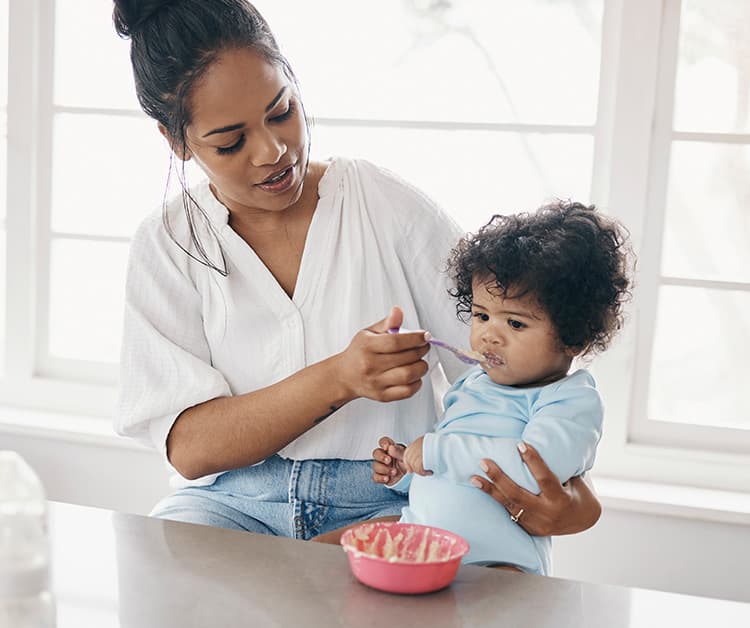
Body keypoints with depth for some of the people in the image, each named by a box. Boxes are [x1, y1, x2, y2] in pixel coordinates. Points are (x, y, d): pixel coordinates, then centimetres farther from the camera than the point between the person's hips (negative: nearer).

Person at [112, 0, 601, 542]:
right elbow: (189, 447, -8)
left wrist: (561, 484, -21)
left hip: (388, 501, 0)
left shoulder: (388, 205, 1)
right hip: (233, 498, 1)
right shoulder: (166, 245, 2)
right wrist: (339, 379, -21)